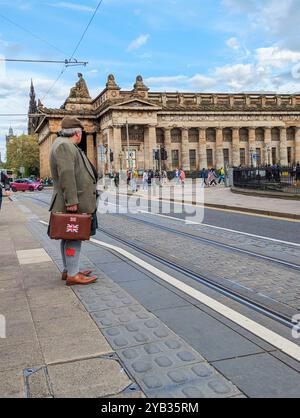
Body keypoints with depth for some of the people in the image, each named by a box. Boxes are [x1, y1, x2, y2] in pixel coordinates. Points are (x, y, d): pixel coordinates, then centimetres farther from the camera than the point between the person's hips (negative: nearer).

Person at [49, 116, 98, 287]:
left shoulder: (68, 146, 20)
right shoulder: (64, 146, -14)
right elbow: (66, 174, -23)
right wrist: (71, 201, -26)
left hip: (74, 201, 11)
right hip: (73, 203, -11)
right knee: (74, 237, -8)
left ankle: (69, 270, 22)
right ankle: (73, 275, -4)